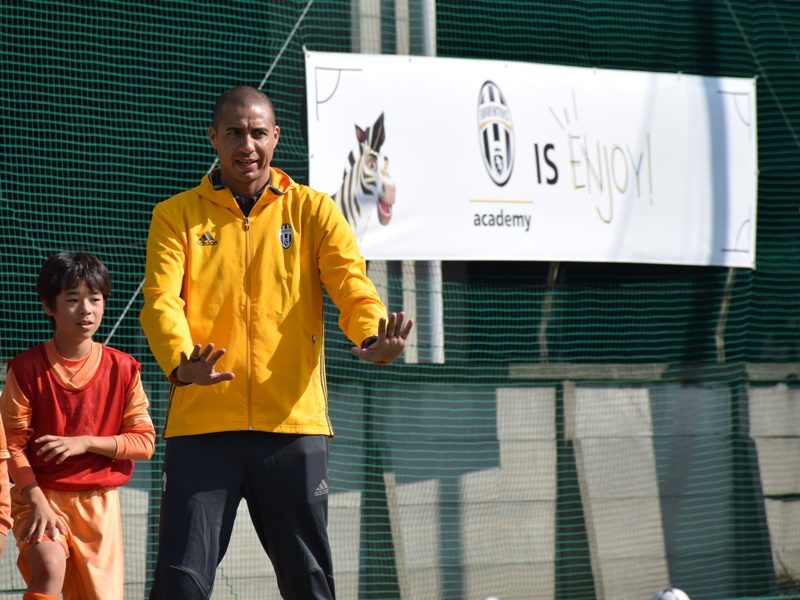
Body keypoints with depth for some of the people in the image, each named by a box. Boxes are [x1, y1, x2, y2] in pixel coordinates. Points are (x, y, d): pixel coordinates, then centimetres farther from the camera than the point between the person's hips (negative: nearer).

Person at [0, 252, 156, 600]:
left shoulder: (123, 369, 1)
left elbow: (145, 441, 0)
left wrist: (85, 443, -14)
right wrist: (38, 502, -19)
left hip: (99, 504, 3)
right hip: (41, 496, -3)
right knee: (50, 564, -30)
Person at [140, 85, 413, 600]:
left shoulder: (312, 210, 10)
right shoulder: (177, 215, 8)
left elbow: (351, 283, -4)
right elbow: (161, 299, -5)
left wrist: (374, 336, -27)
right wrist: (180, 362, -28)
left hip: (293, 422, 1)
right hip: (202, 423, -1)